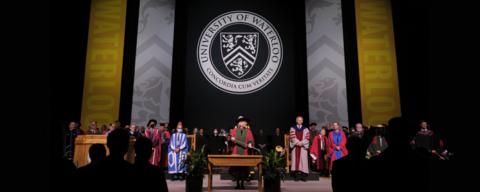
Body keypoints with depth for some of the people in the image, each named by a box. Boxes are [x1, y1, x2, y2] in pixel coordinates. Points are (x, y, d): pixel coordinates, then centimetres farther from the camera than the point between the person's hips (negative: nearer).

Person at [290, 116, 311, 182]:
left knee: (303, 160, -4)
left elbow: (307, 138, 1)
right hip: (295, 147, 0)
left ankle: (303, 176, -1)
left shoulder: (305, 129, 11)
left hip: (303, 147, 0)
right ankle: (296, 175, 0)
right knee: (296, 160, -4)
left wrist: (302, 143, -14)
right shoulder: (292, 128, 10)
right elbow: (293, 137, -2)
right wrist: (298, 143, -14)